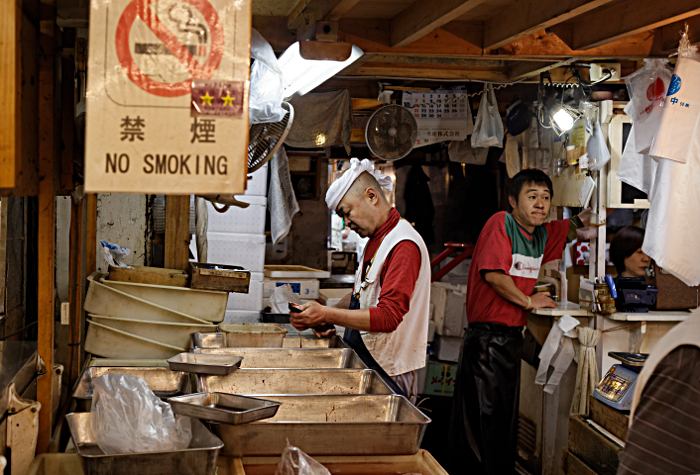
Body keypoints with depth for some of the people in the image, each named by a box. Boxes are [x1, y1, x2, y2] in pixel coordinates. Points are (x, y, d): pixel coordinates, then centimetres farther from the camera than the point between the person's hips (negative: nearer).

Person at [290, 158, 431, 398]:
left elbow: (388, 317, -25)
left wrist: (327, 315, -25)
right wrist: (327, 316, 8)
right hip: (363, 361, 9)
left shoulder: (404, 245, -18)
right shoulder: (376, 240, 14)